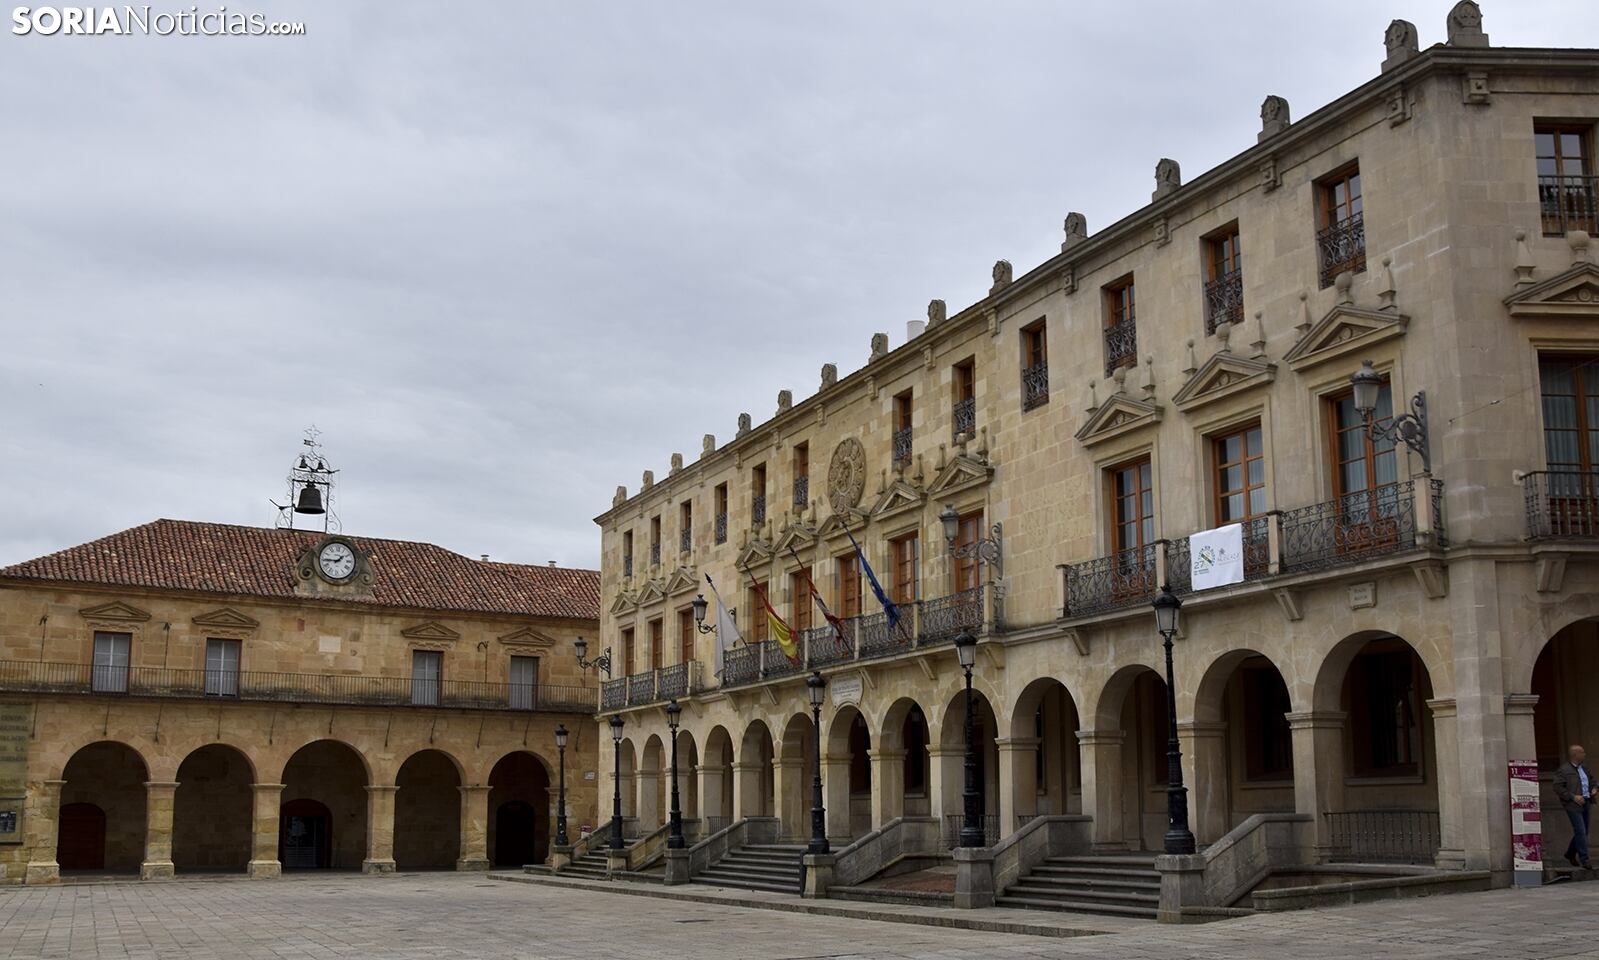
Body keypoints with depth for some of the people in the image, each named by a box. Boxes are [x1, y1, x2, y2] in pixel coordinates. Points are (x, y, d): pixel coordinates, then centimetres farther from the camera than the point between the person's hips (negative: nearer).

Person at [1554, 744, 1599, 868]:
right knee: (1581, 832, -10)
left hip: (1585, 804, 8)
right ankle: (1584, 860, -4)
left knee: (1583, 832, 13)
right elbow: (1558, 788, -16)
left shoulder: (1584, 767, 11)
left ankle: (1570, 854, 30)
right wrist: (1573, 797, -20)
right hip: (1574, 805, -8)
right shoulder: (1563, 770, -13)